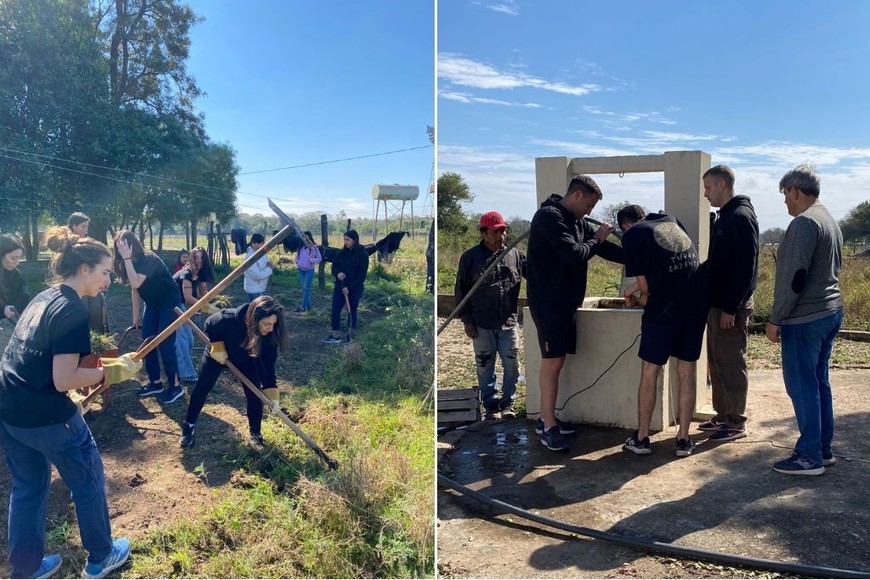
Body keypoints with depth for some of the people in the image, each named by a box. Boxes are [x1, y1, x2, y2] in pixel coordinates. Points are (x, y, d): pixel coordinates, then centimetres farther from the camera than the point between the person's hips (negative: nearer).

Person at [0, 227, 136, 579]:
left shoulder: (44, 298, 9)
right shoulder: (73, 310, -18)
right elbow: (63, 380, -22)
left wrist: (93, 366, 13)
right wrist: (112, 371, -12)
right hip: (44, 415, -9)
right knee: (88, 482, 12)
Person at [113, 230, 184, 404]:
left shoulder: (149, 259, -24)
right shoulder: (130, 263, -1)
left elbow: (136, 283, -37)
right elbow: (135, 290, 7)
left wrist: (127, 258, -35)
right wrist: (135, 316, 8)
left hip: (169, 302, -8)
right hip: (152, 304, 8)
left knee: (165, 344, -10)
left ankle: (175, 387, -2)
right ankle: (155, 383, 18)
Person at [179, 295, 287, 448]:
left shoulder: (271, 335, -34)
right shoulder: (229, 319, -44)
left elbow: (268, 366, -25)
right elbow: (210, 324, -21)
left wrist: (272, 394, -29)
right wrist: (217, 347, -24)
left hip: (246, 360, 2)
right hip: (218, 353, -1)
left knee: (254, 394, -5)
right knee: (202, 388, 2)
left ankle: (255, 433, 14)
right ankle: (188, 426, 21)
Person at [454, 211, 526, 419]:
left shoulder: (515, 255, 5)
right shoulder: (470, 257, -2)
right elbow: (461, 289, 0)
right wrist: (467, 320, -3)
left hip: (508, 323, 2)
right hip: (482, 324, -2)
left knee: (512, 365, 6)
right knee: (485, 366, 7)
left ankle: (507, 402, 22)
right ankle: (491, 404, 20)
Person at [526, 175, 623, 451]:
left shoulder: (578, 221, 14)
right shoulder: (549, 216, -15)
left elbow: (604, 248, 15)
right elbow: (575, 254, -22)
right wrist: (596, 240, -5)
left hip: (566, 301, 9)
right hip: (548, 302, -9)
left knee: (557, 360, 11)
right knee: (552, 361, -8)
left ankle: (546, 418, 21)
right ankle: (549, 427, -1)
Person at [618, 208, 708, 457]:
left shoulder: (631, 235, 2)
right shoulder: (671, 220, 19)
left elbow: (643, 283, -1)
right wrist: (634, 290, 35)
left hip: (665, 307, -5)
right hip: (697, 303, 5)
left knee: (649, 372, 8)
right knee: (687, 374, 11)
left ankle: (641, 438, 14)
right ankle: (683, 440, 15)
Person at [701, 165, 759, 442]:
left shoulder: (741, 217, -15)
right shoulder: (723, 217, 14)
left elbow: (746, 268, -20)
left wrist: (731, 308, -21)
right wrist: (714, 303, 16)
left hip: (731, 307, -9)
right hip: (716, 304, 9)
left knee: (732, 364, -1)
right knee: (716, 363, 15)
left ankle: (737, 422, 9)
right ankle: (723, 415, 26)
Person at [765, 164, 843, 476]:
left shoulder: (804, 223, -16)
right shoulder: (830, 221, 14)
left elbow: (793, 277, -21)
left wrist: (775, 319, -15)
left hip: (805, 318, -10)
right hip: (831, 311, 10)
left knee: (802, 386, -2)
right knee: (818, 382, 16)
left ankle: (810, 456, 5)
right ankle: (823, 448, 24)